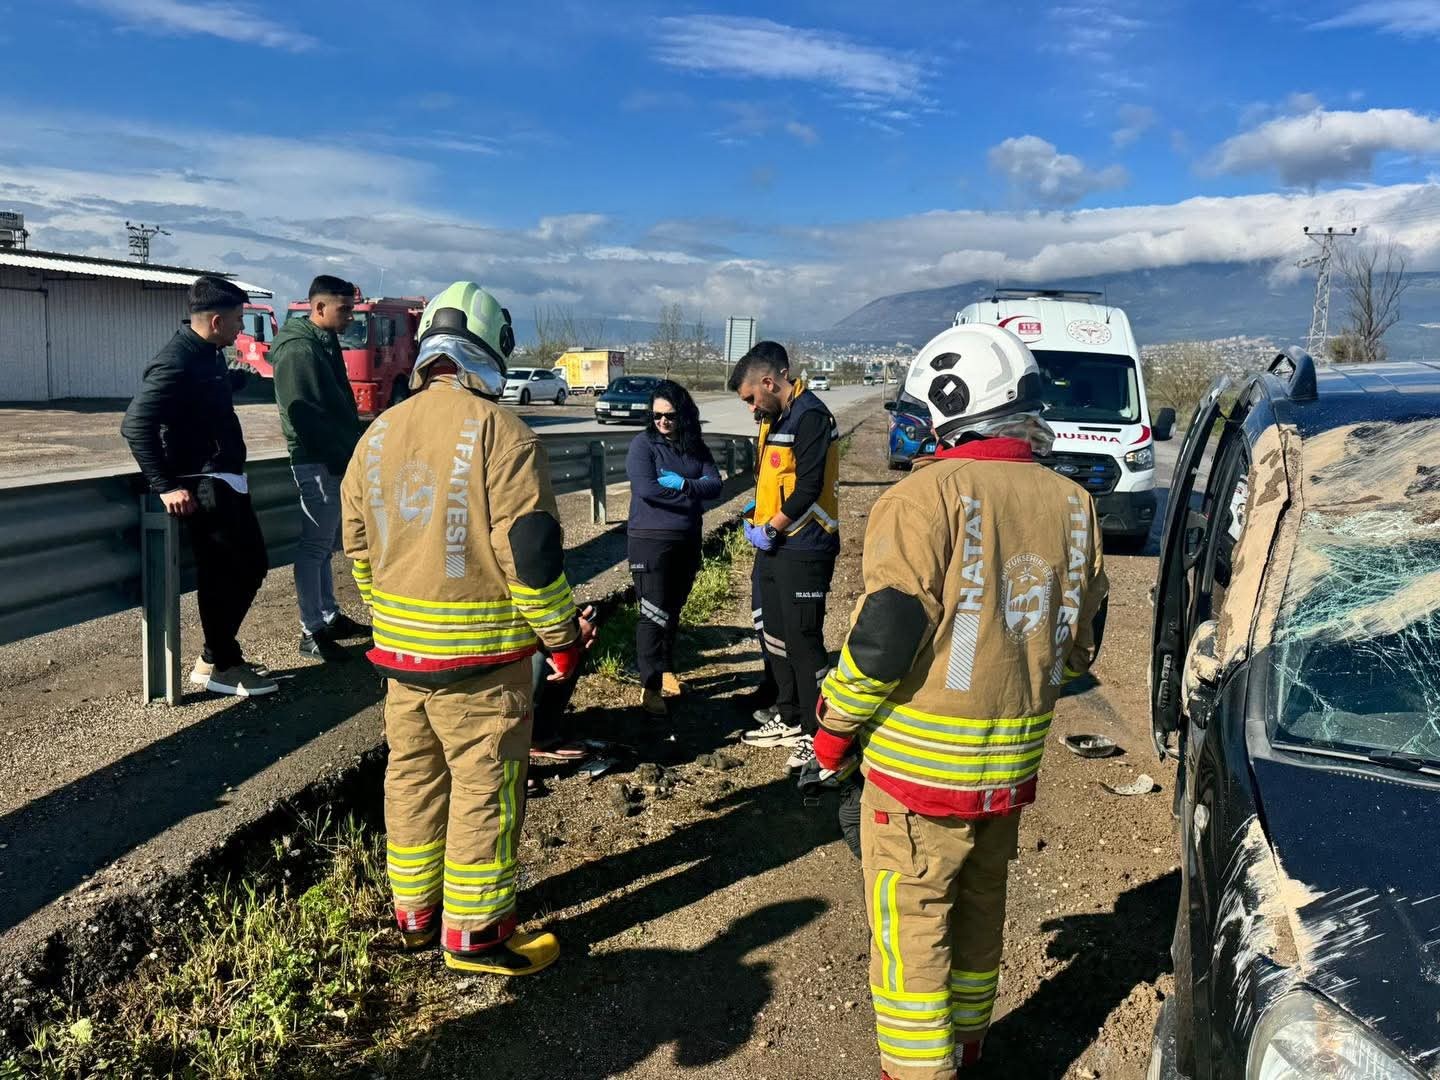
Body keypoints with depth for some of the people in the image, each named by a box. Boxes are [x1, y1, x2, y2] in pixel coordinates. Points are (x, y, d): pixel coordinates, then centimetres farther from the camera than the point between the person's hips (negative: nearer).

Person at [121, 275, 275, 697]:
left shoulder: (209, 355, 11)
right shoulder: (176, 361, -18)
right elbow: (136, 424, -24)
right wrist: (165, 486, -24)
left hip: (228, 482, 10)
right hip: (203, 487, -10)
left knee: (251, 566, 14)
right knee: (223, 576, -2)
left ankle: (218, 654, 25)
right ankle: (219, 666, 12)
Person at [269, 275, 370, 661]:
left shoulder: (325, 343, 15)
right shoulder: (299, 349, -15)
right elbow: (308, 416, -21)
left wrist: (354, 450, 14)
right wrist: (344, 455, -19)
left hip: (335, 461, 10)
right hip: (316, 462, -10)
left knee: (324, 543, 16)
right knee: (315, 546, -5)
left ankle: (329, 617, 27)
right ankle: (311, 632, 1)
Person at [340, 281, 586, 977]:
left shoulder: (378, 434, 8)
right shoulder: (498, 431, -14)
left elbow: (357, 547, 14)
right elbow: (530, 548, -18)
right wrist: (561, 636, -7)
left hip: (398, 646, 7)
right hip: (478, 651, -6)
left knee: (412, 777, 18)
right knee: (484, 788, 5)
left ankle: (412, 912, 31)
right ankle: (473, 932, 16)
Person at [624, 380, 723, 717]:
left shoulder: (696, 447, 7)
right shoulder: (643, 443, -7)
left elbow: (715, 485, -3)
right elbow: (646, 489, -20)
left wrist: (682, 484, -20)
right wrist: (694, 493, -13)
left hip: (688, 541, 5)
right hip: (650, 540, -5)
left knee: (673, 611, 16)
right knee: (653, 613, -7)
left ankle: (666, 670, 31)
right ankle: (650, 686, -2)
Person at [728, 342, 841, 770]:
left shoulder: (810, 416, -16)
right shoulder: (775, 418, 14)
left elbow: (807, 489, -21)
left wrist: (770, 529, -13)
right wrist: (757, 519, 5)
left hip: (803, 552, -10)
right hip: (774, 547, 10)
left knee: (804, 642, -4)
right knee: (776, 636, 17)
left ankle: (818, 733, 8)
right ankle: (790, 720, 30)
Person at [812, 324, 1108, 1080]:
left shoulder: (929, 495, -18)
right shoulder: (1071, 503, 2)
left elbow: (885, 635, -20)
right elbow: (1080, 642, 9)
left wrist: (836, 722, -5)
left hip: (921, 763, -7)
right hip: (1013, 763, 7)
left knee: (911, 932, 7)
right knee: (978, 913, 24)